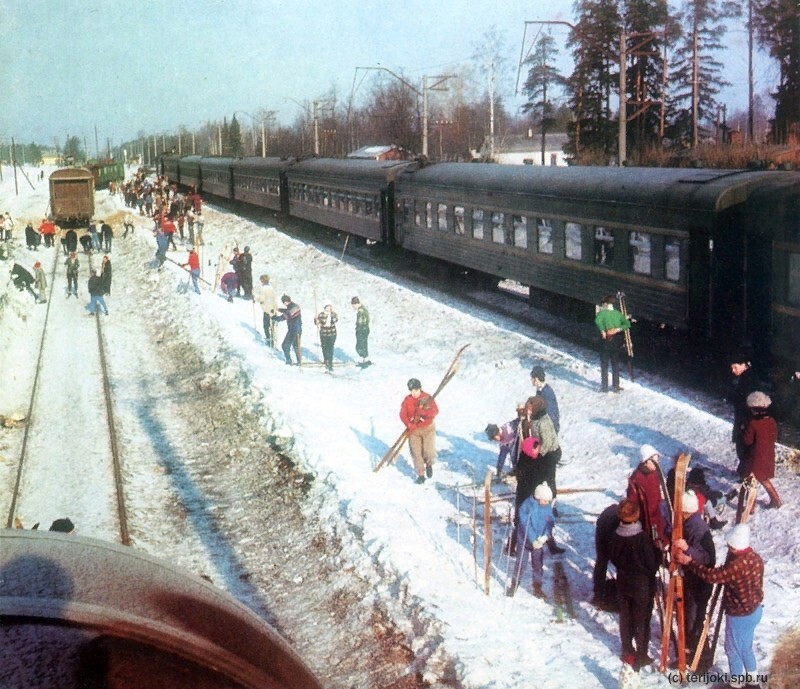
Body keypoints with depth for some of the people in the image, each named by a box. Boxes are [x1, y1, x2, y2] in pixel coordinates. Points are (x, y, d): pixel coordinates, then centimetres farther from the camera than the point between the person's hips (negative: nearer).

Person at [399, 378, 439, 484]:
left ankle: (429, 464, 22)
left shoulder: (428, 398, -9)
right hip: (414, 430, 2)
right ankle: (421, 474, 11)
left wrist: (424, 411, -34)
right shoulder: (407, 400, -4)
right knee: (416, 453, -2)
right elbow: (403, 414, -7)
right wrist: (409, 425, -22)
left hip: (428, 428, -2)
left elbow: (435, 411, -19)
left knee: (429, 452, -11)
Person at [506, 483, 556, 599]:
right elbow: (525, 524, -23)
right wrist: (533, 540, -25)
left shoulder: (548, 507, -7)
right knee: (520, 562, 7)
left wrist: (545, 536, -22)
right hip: (525, 538, -3)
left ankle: (537, 587, 21)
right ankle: (514, 584, 24)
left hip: (539, 541, 3)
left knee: (538, 563, 9)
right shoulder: (527, 505, -21)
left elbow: (550, 523, -7)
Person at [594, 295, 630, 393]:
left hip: (606, 340, -4)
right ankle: (615, 386, 15)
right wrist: (618, 329, -9)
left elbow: (598, 321, -29)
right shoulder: (617, 313, 7)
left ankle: (604, 386, 6)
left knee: (604, 364, 6)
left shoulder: (602, 313, -8)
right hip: (616, 340, 4)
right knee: (615, 364, 13)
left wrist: (602, 331, -20)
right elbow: (627, 324, -2)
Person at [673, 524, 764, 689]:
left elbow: (711, 575, -29)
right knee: (746, 647, 26)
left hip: (740, 615, -8)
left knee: (733, 649, 13)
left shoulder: (737, 565, -34)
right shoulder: (755, 557, -5)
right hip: (755, 610, 8)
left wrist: (688, 562, -21)